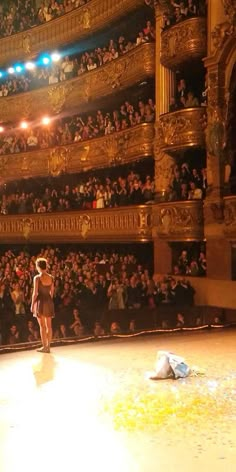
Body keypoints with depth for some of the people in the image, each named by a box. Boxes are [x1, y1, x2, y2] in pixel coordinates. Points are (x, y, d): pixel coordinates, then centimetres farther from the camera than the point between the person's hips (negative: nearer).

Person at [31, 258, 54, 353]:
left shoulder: (37, 278, -12)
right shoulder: (51, 277, 3)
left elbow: (35, 293, -12)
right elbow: (52, 292, 7)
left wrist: (32, 304, -4)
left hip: (40, 301, -5)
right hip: (49, 301, 5)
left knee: (42, 326, 1)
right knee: (49, 325, 9)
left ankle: (44, 347, 2)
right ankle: (48, 346, 13)